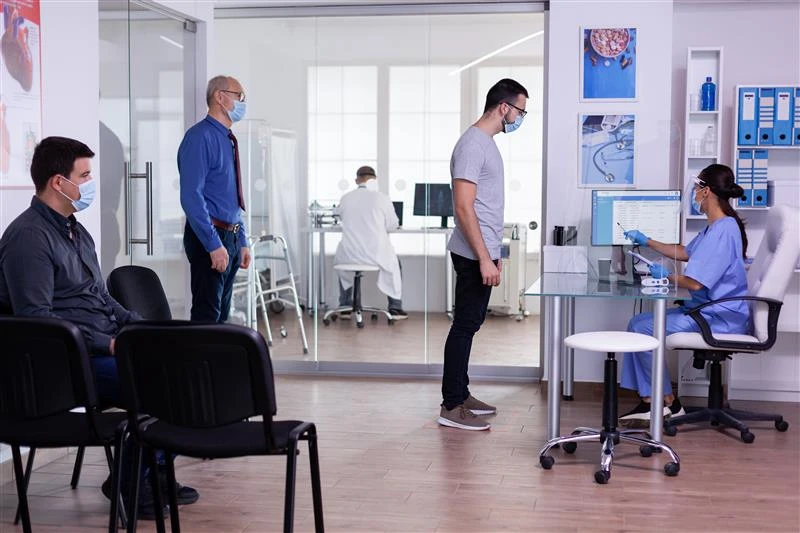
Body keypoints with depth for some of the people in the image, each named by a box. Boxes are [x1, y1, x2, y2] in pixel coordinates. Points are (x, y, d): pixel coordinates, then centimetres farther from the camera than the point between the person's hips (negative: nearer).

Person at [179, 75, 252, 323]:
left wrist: (242, 242, 17)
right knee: (207, 314, -7)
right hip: (210, 237, -9)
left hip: (231, 237, 9)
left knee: (222, 314, 13)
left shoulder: (228, 140, 16)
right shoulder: (200, 137, -12)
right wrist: (214, 244, -23)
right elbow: (191, 196, -20)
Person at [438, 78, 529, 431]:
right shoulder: (472, 144, -17)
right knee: (464, 326, -6)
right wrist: (484, 259, -24)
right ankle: (451, 407, -1)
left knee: (469, 325, 14)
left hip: (483, 253, 10)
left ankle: (460, 394, 23)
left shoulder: (487, 142, 15)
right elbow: (463, 208, -22)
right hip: (473, 256, -10)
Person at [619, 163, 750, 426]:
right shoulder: (715, 227, 14)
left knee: (644, 328, -15)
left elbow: (694, 283, -25)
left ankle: (667, 402, -1)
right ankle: (649, 401, 0)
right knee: (638, 323, 4)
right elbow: (685, 252, 32)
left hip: (721, 319, -11)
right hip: (707, 310, 11)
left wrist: (666, 275, -6)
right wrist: (646, 241, 32)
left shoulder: (723, 230, -21)